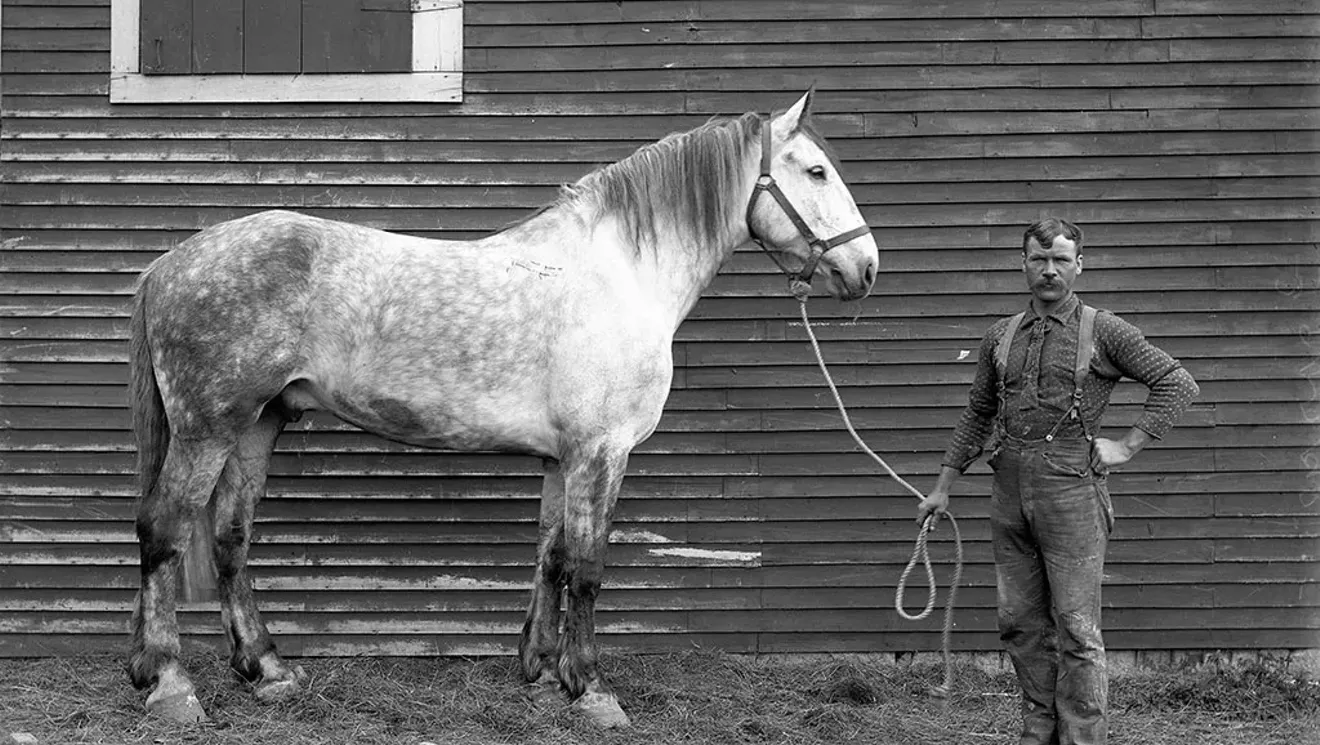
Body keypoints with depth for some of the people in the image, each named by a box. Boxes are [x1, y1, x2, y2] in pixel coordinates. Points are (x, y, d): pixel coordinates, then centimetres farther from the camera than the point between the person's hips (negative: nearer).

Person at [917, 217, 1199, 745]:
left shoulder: (1104, 332, -1)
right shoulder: (1001, 337, 13)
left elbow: (1178, 383, -1)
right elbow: (976, 415, 20)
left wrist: (1128, 446, -6)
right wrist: (943, 487, 18)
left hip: (1071, 489, -5)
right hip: (1009, 491, 5)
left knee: (1076, 628, -5)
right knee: (1021, 624, 10)